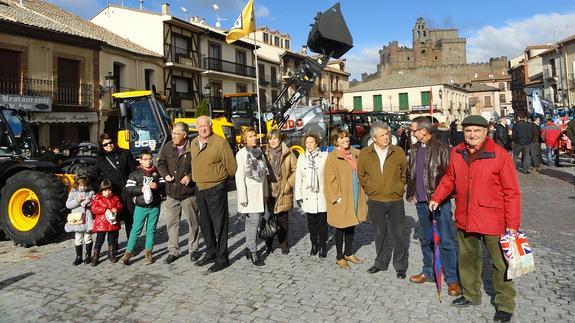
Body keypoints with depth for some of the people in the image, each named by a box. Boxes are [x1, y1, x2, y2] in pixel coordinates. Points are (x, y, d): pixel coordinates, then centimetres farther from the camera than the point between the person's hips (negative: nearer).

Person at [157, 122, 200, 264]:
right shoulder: (167, 147, 5)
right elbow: (161, 163, 12)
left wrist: (190, 176, -18)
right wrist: (165, 175, -5)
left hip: (189, 193, -4)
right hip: (171, 193, 4)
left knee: (193, 222, 8)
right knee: (171, 223, 10)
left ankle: (193, 249, 25)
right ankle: (173, 251, 22)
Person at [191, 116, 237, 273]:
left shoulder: (220, 142, -14)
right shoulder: (194, 143, 7)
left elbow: (231, 165, -10)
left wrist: (220, 178, 3)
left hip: (215, 189, -7)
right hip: (199, 189, 7)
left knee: (219, 224, -1)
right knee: (205, 224, 17)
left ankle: (222, 258, 10)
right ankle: (211, 253, 32)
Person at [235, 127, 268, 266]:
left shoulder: (259, 153, 14)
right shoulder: (242, 154, -6)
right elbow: (239, 177, -10)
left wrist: (265, 193, 15)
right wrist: (243, 197, -14)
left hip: (259, 191, 6)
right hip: (249, 192, -6)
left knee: (252, 221, 10)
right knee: (253, 220, -9)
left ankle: (249, 249, 19)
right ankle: (253, 253, -1)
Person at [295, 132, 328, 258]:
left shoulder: (324, 156, -4)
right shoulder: (301, 158, 5)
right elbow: (298, 178, 7)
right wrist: (298, 195, 4)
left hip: (322, 195, -2)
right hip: (308, 196, 2)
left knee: (322, 222, 5)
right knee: (311, 223, 11)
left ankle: (323, 245, 20)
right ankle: (314, 244, 27)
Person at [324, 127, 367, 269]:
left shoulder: (356, 154, 6)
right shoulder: (332, 158, -13)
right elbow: (330, 180, -13)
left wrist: (363, 192, 9)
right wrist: (337, 197, -16)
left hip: (355, 197, 6)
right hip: (342, 199, -6)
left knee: (351, 225, 17)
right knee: (341, 228, 6)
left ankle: (349, 253, 34)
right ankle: (339, 257, 22)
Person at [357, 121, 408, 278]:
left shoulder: (398, 152, -3)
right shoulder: (364, 154, -3)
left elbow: (405, 174, 9)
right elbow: (361, 175, 10)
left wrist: (400, 189, 6)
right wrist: (370, 189, 5)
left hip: (396, 201, -1)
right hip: (375, 201, 1)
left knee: (399, 234, 5)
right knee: (380, 234, 15)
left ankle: (400, 266, 21)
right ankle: (380, 263, 31)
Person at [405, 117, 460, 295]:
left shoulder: (441, 148, -10)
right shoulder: (415, 149, 10)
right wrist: (411, 193, 11)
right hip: (421, 201, 7)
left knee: (446, 241, -1)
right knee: (426, 239, 17)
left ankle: (453, 279, 11)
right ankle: (429, 272, 31)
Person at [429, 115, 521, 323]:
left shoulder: (499, 154, -13)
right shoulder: (456, 153, 1)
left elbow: (512, 192, -11)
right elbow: (449, 178, 16)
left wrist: (513, 224, -12)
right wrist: (437, 197, 3)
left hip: (492, 220, -5)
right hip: (464, 219, 5)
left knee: (500, 263, 7)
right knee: (467, 258, 19)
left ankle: (505, 305, 26)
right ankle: (471, 295, 39)